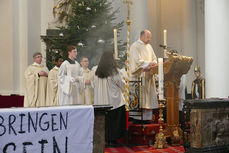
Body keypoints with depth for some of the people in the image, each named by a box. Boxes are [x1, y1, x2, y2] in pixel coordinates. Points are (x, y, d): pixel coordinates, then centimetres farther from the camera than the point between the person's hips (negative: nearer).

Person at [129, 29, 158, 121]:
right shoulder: (135, 46, -7)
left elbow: (154, 58, 19)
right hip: (139, 75, -7)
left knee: (148, 95, 5)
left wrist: (154, 62, -3)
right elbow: (137, 61, -15)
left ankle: (147, 117, 9)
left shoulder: (149, 46, 16)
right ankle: (137, 117, -4)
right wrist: (148, 63, -24)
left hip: (148, 76, 8)